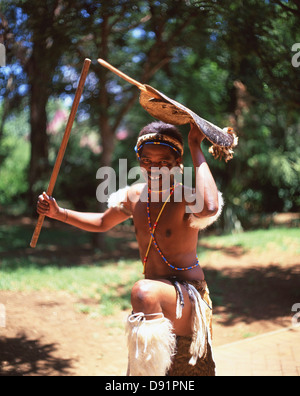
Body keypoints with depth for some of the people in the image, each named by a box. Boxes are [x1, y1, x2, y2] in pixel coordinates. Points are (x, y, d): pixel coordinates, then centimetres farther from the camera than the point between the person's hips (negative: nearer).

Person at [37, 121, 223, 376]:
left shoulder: (186, 197, -17)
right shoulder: (134, 196, 3)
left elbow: (209, 207, -44)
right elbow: (102, 223, 23)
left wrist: (196, 146, -34)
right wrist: (59, 213, 11)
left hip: (188, 296, -7)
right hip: (158, 304, 7)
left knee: (144, 292, -37)